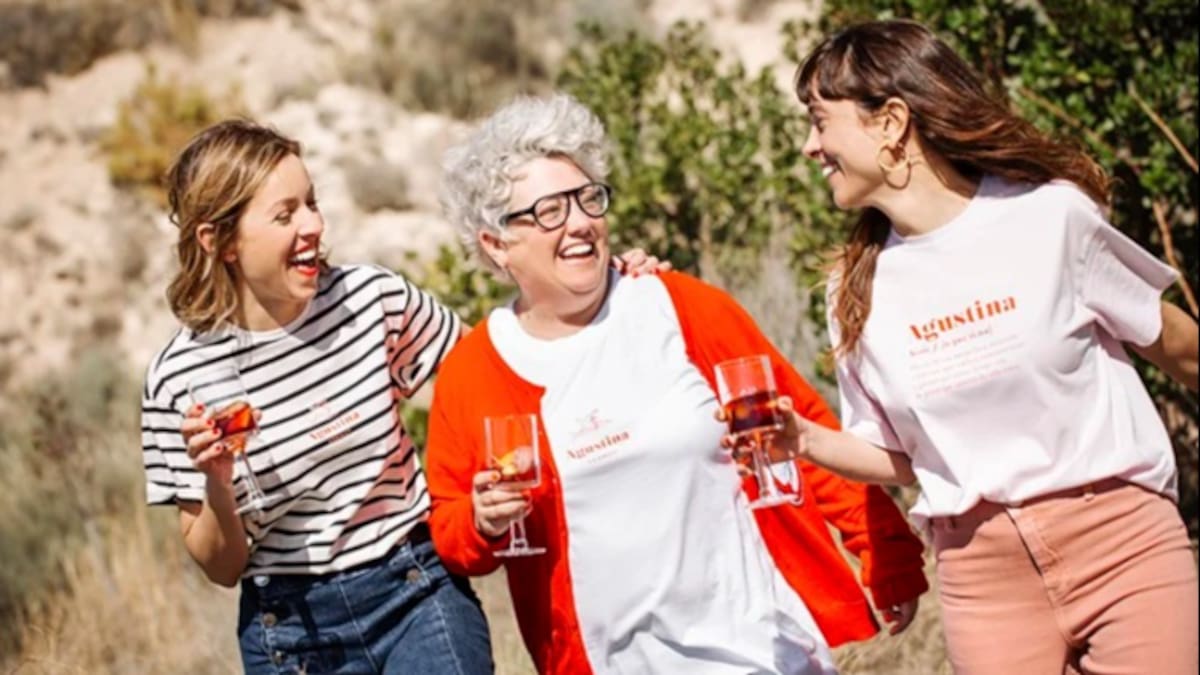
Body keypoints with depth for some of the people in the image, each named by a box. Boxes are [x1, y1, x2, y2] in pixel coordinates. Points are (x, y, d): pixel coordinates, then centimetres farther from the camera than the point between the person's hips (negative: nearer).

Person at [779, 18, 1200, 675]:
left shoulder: (1049, 215, -7)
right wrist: (805, 441, -7)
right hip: (981, 568, 3)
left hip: (1122, 539, -2)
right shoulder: (856, 291, 3)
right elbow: (900, 457, 10)